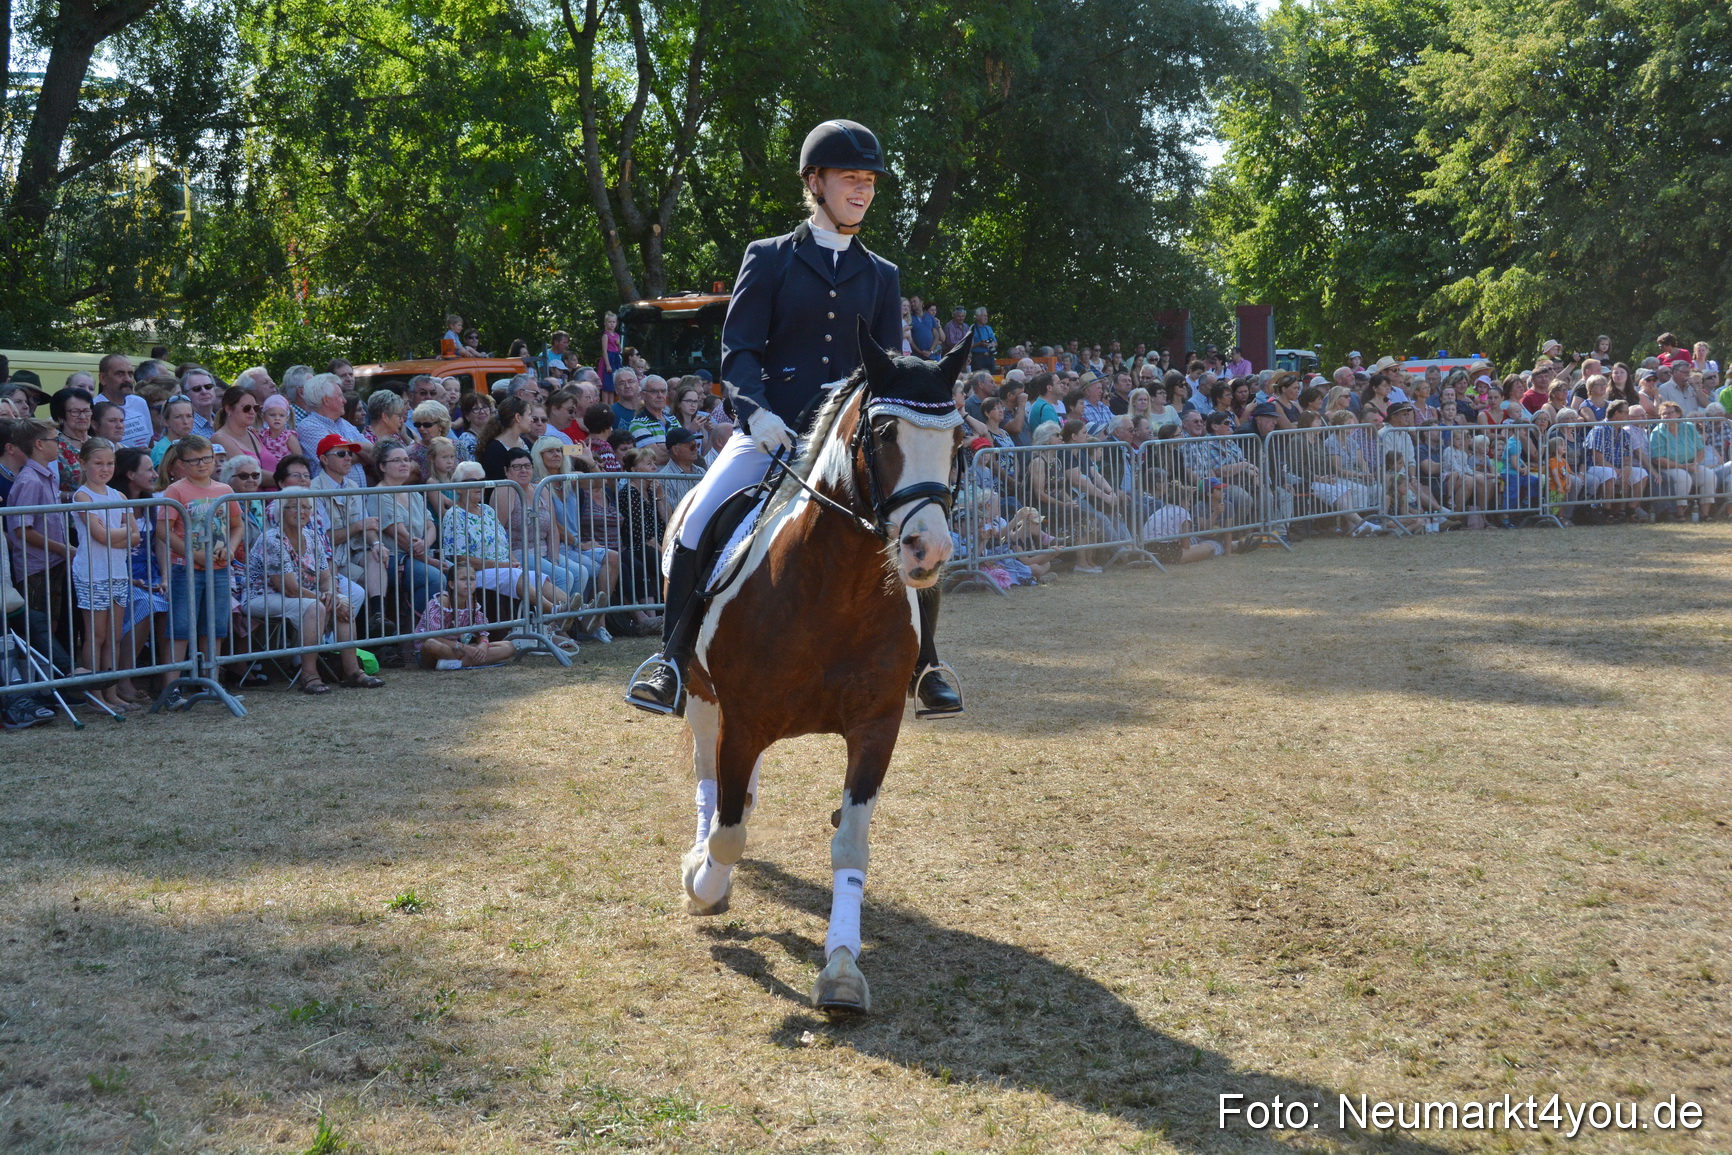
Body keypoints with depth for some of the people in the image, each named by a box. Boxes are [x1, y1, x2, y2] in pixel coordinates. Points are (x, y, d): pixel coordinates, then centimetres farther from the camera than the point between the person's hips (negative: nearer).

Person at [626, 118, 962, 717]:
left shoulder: (882, 276, 15)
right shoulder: (769, 259, 6)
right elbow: (737, 351, -1)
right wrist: (756, 413, -19)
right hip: (772, 431, -2)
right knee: (699, 523, -22)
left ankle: (924, 668, 7)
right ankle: (674, 662, -8)